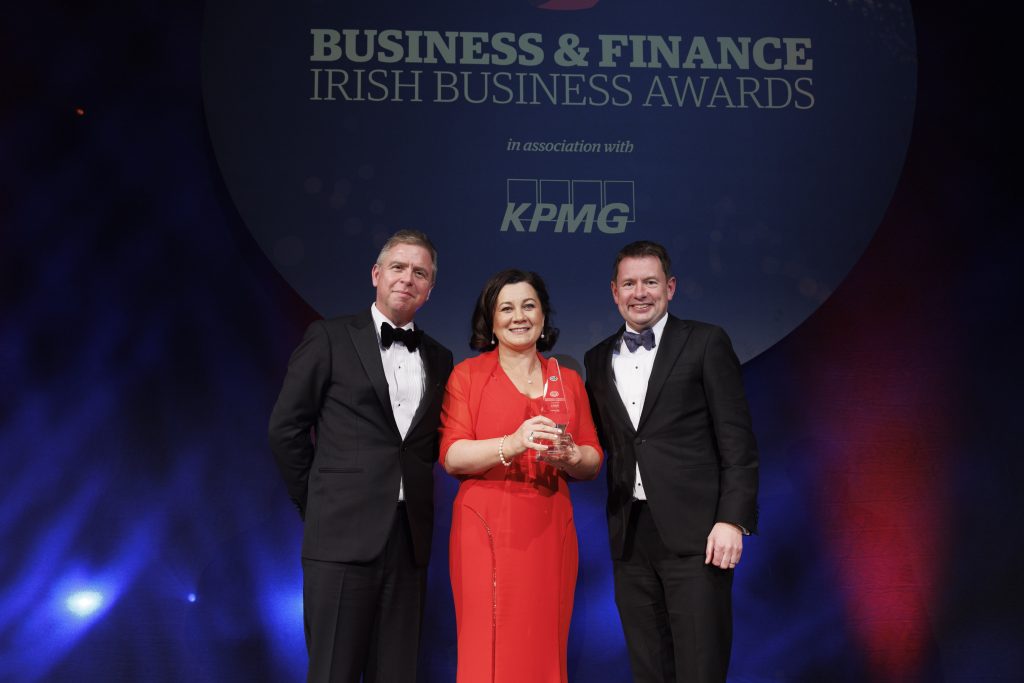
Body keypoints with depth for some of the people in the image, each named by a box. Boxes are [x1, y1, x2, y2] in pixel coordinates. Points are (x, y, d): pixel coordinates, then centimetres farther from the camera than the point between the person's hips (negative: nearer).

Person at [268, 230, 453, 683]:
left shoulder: (438, 359, 14)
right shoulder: (330, 338, 2)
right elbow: (286, 428, 1)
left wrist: (412, 495, 6)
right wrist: (317, 503, 3)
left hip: (409, 539, 4)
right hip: (343, 535, -4)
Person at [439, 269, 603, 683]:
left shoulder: (568, 380, 13)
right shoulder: (467, 375, 4)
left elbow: (594, 463, 12)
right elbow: (451, 456, -6)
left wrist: (570, 456, -10)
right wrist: (513, 444, -21)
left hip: (550, 532, 3)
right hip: (487, 530, -3)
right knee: (489, 649, -3)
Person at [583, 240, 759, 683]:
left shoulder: (705, 343, 1)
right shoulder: (598, 359, 15)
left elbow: (736, 439, -4)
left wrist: (732, 519, -11)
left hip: (695, 531, -4)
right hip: (630, 535, 4)